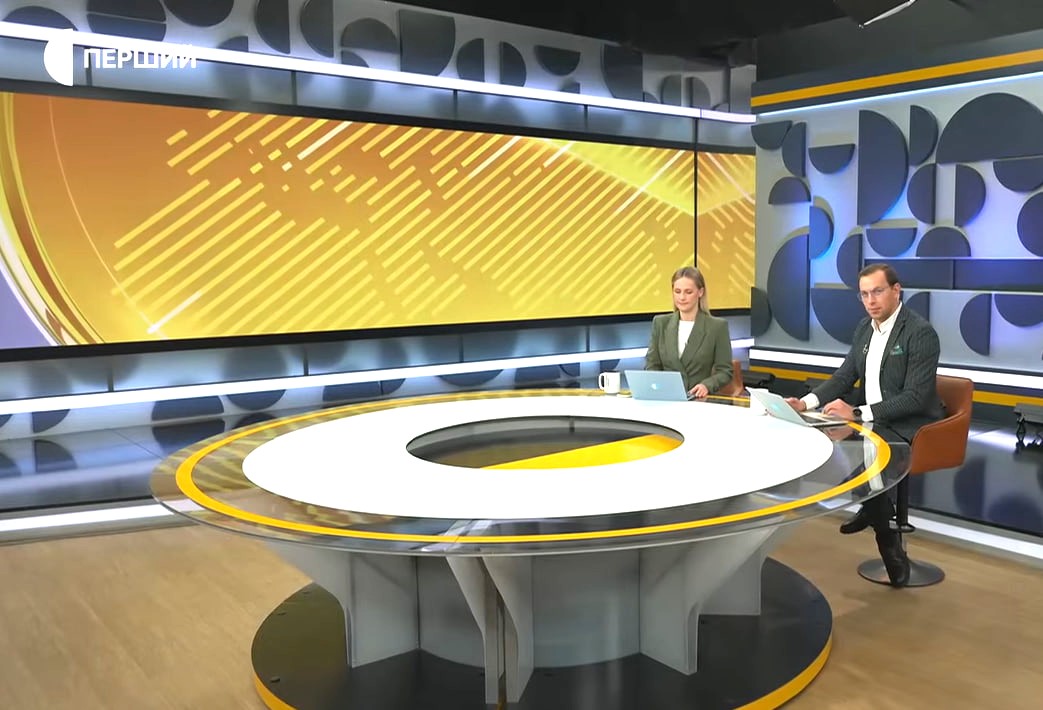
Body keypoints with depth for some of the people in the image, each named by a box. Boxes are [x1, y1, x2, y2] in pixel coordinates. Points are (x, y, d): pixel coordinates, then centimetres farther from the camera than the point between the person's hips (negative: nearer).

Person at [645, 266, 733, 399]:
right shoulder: (660, 323, 10)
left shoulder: (717, 326, 1)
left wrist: (707, 385, -17)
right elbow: (652, 365, 10)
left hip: (701, 400, -2)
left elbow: (725, 371, 2)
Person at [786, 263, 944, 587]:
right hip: (870, 419, 8)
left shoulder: (921, 332, -17)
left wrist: (858, 413, -30)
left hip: (910, 427, -8)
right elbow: (844, 376, 9)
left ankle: (888, 537, -6)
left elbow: (916, 398, -22)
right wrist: (806, 402, -8)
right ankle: (873, 508, 9)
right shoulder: (865, 327, 7)